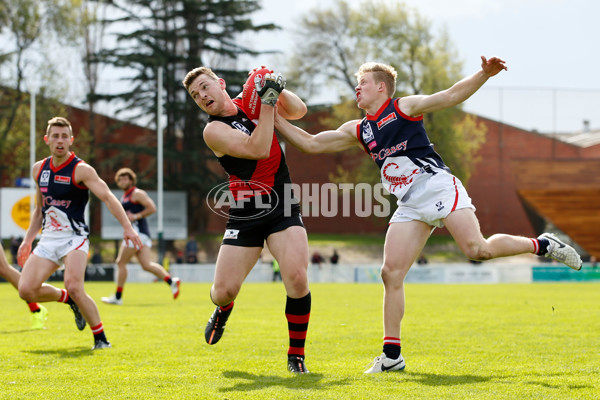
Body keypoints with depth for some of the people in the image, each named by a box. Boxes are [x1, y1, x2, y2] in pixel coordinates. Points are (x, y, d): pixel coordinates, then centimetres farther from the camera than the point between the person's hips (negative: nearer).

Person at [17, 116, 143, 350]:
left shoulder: (81, 170, -9)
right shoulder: (39, 169, 10)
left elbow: (107, 197, -20)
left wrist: (127, 226, -32)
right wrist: (27, 240, 18)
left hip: (73, 238, -6)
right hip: (48, 239, 6)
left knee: (74, 287, -25)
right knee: (26, 290, -8)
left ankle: (101, 338, -8)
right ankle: (69, 300, 20)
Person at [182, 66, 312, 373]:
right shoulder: (213, 130, -8)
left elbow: (298, 111, 14)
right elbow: (258, 149, -22)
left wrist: (278, 89, -4)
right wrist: (268, 100, -21)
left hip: (283, 210, 2)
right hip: (244, 217, -2)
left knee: (297, 278, -20)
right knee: (224, 290, -6)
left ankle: (296, 356, -4)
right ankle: (223, 310, 36)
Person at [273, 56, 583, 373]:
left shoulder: (405, 107, 4)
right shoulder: (357, 131, 18)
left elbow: (451, 96, -4)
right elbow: (311, 144, 20)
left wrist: (484, 74, -19)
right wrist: (276, 120, 13)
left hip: (438, 187, -6)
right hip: (410, 206, 6)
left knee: (477, 249, -24)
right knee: (391, 274, -4)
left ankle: (542, 245, 0)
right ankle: (392, 356, 1)